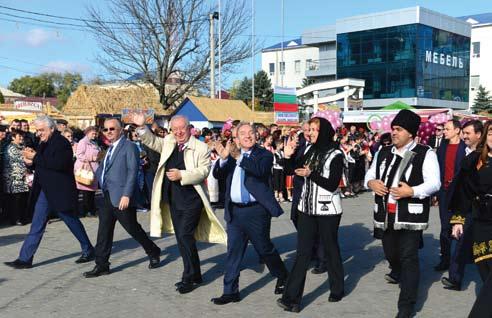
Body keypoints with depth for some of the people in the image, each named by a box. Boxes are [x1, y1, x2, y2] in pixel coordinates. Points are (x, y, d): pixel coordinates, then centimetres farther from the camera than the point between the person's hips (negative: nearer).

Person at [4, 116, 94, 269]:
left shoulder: (61, 142, -14)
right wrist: (31, 161, -3)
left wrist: (36, 157, -23)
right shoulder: (44, 143, 12)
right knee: (37, 225, 6)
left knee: (71, 221, 6)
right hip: (45, 190, 8)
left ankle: (88, 251, 24)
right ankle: (25, 259, 8)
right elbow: (42, 166, 17)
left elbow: (59, 164, -28)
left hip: (59, 191, -8)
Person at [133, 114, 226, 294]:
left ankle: (190, 277, 1)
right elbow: (151, 141, 12)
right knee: (182, 238, 12)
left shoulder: (201, 148, -7)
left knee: (185, 235, -13)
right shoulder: (168, 143, 11)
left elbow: (203, 171, -14)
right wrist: (141, 127, -5)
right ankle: (194, 275, 25)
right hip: (172, 199, 7)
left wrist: (181, 175, -22)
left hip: (191, 199, -7)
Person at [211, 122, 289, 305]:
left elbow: (261, 170, -23)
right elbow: (218, 175, 2)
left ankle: (283, 278, 34)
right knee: (233, 252, 7)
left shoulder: (264, 155, -3)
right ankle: (230, 292, 15)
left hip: (256, 211, -4)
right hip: (235, 211, 4)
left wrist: (239, 158, -31)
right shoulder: (231, 155, 11)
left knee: (264, 249, 10)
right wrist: (223, 159, -17)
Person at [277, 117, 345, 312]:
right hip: (307, 208, 5)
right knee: (302, 252, 1)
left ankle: (337, 289, 29)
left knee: (330, 250, 9)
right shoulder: (311, 151, 8)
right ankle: (292, 298, -2)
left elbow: (332, 185, -15)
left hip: (327, 210, -5)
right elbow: (298, 170, 14)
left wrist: (311, 174, -23)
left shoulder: (335, 154, -10)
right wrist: (288, 157, -1)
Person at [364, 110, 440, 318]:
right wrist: (372, 183, -7)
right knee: (390, 253, 21)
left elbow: (434, 183, -11)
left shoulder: (425, 154, -6)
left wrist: (412, 191, -27)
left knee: (409, 259, -5)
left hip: (410, 216, -6)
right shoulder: (383, 153, 11)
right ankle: (398, 273, 56)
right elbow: (370, 174, 17)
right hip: (386, 215, 6)